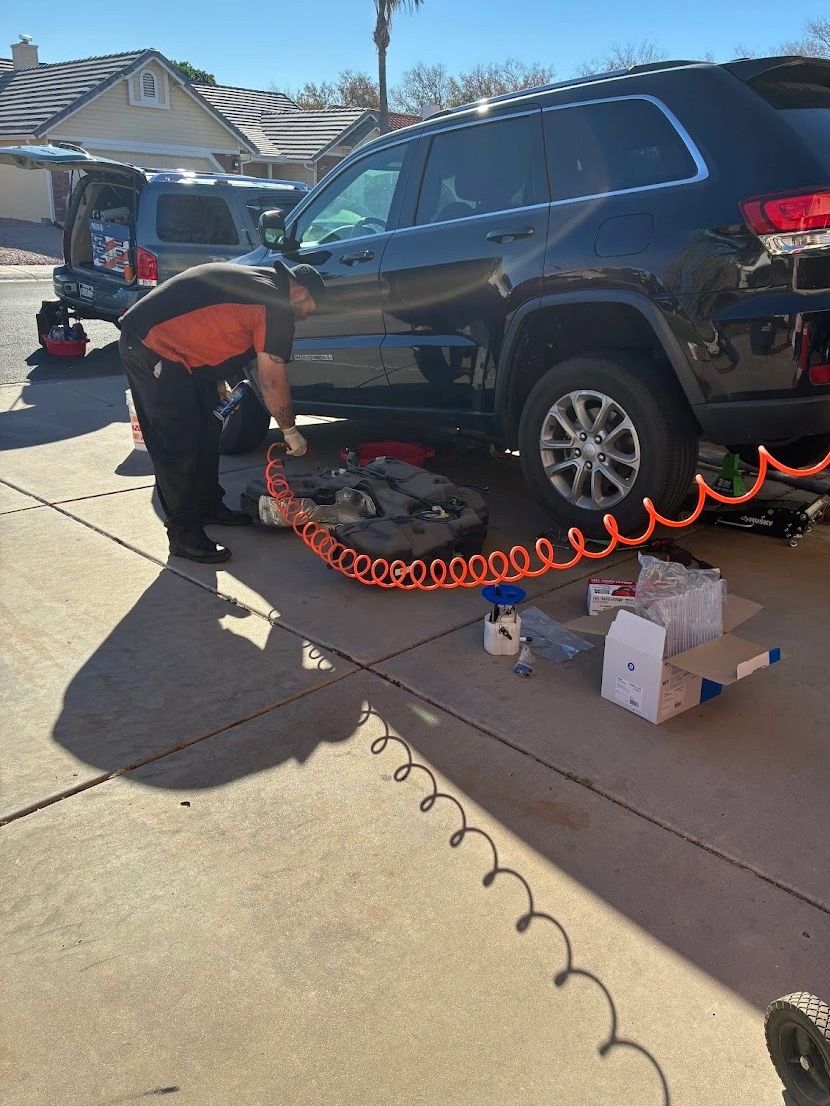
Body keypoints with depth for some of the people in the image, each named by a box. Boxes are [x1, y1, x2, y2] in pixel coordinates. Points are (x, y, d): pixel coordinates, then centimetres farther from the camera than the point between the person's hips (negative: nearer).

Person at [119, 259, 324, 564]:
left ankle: (208, 506, 28)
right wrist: (290, 430, 3)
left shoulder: (251, 279, 16)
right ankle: (184, 535, 0)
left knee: (207, 430, 15)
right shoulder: (276, 303, -11)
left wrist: (221, 385, 16)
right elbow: (272, 381, -9)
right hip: (154, 348, -10)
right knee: (179, 445, -7)